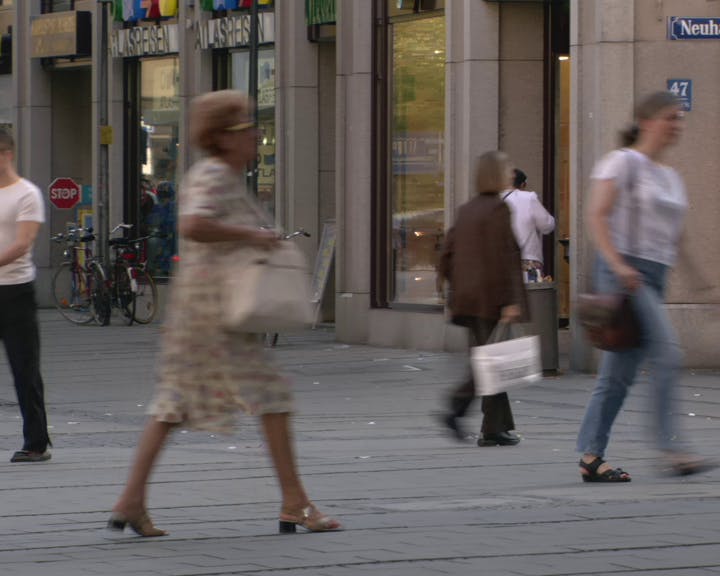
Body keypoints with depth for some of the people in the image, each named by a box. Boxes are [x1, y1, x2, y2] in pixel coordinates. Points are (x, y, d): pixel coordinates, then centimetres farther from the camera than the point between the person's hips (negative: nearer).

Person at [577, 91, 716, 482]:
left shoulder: (671, 178, 20)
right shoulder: (623, 162, -4)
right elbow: (597, 216, -13)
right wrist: (618, 265, -23)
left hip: (655, 277, 8)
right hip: (625, 272, -8)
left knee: (619, 373, 6)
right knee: (666, 354, -18)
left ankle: (590, 458, 7)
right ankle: (668, 447, -20)